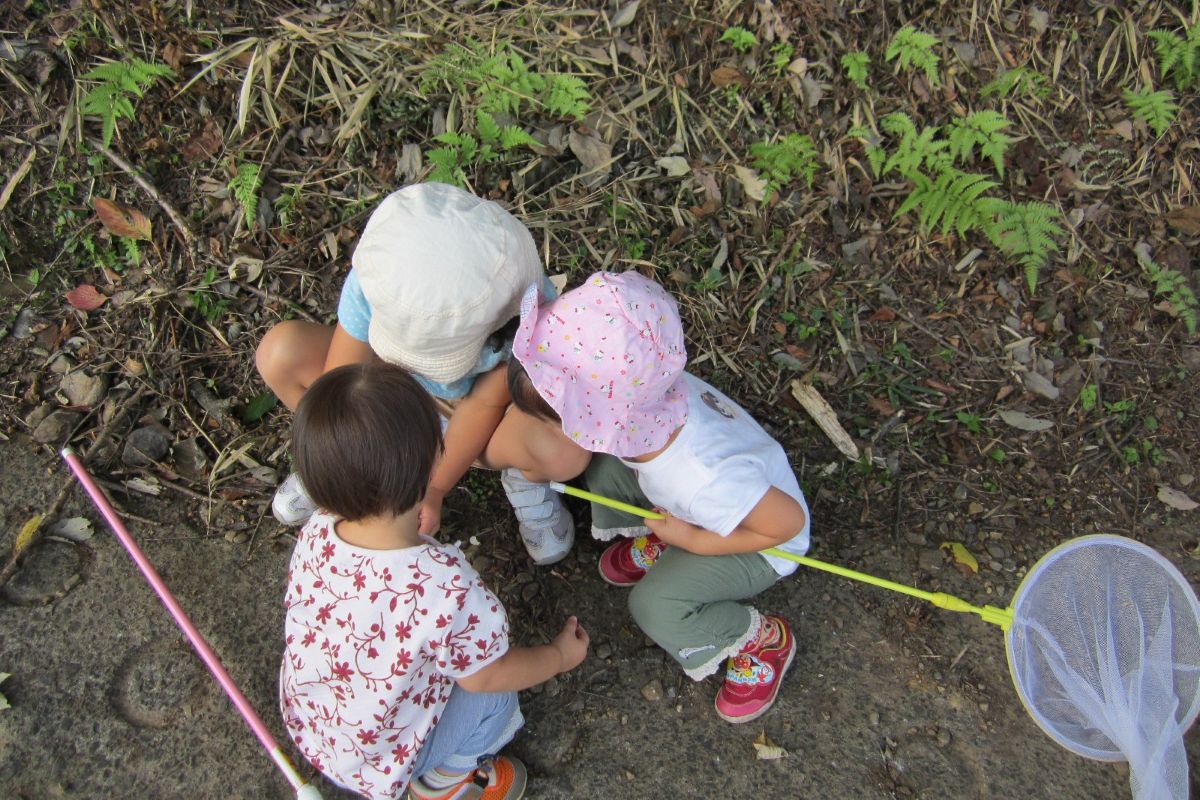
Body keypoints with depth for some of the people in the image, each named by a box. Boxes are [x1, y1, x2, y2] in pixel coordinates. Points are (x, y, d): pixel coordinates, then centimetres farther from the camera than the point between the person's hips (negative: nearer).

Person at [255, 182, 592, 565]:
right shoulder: (375, 280, -30)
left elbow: (486, 404, -23)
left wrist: (434, 490, -23)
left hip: (481, 417, -2)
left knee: (565, 451, -38)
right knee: (280, 351, -22)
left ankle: (523, 476, 2)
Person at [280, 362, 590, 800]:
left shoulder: (315, 534, -23)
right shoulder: (446, 588, -40)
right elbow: (483, 676, -20)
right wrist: (561, 656, -1)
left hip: (306, 729, 6)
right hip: (381, 765, -5)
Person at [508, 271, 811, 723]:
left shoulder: (703, 481, -47)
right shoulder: (636, 395, -31)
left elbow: (788, 521, -31)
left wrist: (692, 541, -21)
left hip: (757, 539, -6)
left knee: (656, 605, -22)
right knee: (605, 468, -14)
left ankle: (763, 640, 5)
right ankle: (655, 544, 15)